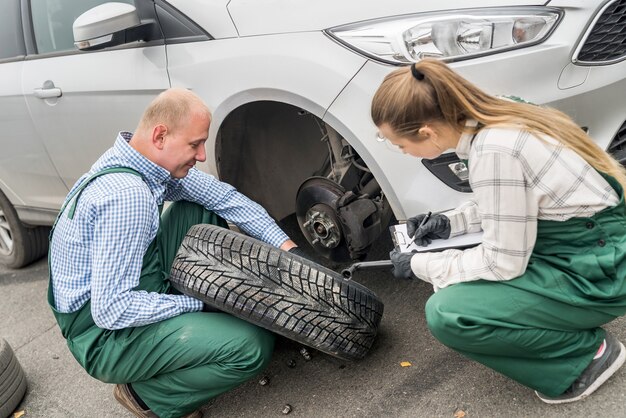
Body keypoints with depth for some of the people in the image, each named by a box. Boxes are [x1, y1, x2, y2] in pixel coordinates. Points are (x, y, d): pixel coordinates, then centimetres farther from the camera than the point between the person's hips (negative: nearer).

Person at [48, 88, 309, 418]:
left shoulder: (149, 159, -4)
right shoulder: (128, 195, -31)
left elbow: (220, 195, 0)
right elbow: (111, 310, -30)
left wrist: (286, 246, -6)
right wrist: (197, 302, -19)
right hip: (105, 335, -9)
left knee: (201, 209, 5)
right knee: (253, 346, -23)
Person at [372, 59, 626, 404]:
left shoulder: (492, 152, -28)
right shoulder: (498, 118, -1)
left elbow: (503, 263, -21)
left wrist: (419, 265, -10)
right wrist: (450, 222, 5)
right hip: (583, 241, 9)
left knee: (445, 315, -18)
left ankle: (586, 353, 1)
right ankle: (563, 323, 15)